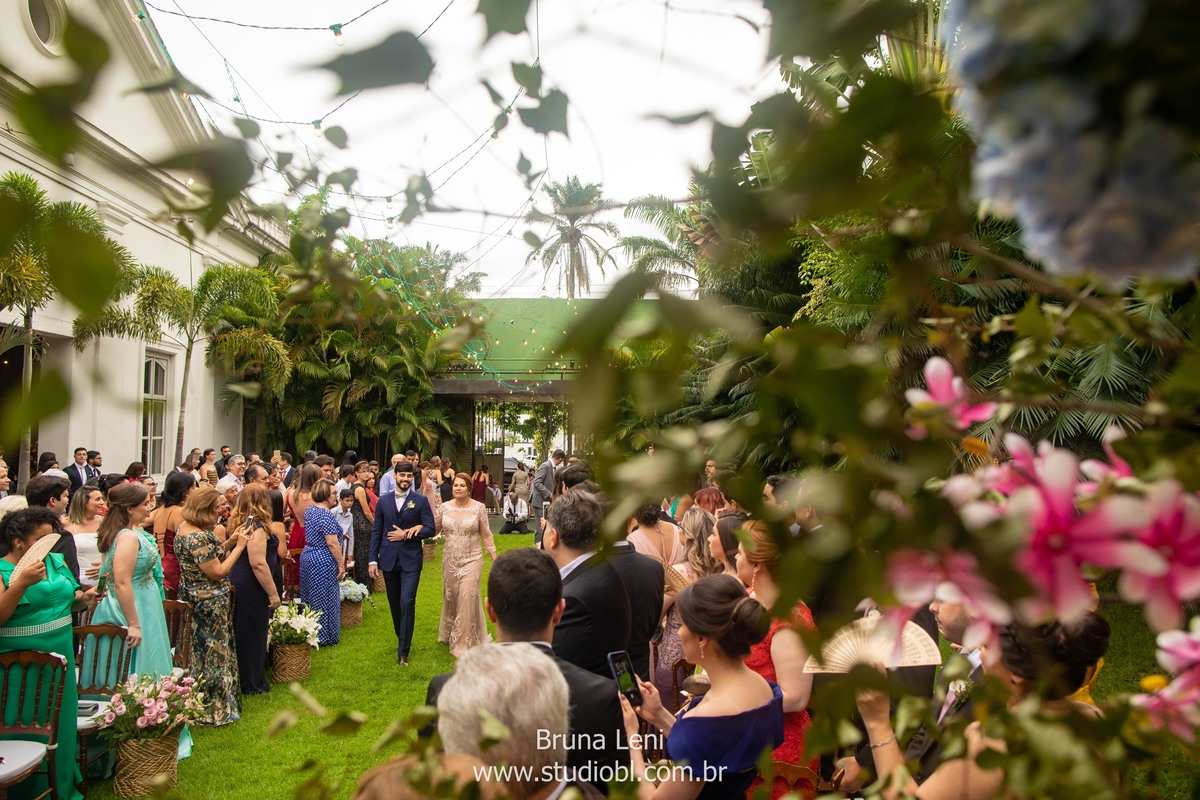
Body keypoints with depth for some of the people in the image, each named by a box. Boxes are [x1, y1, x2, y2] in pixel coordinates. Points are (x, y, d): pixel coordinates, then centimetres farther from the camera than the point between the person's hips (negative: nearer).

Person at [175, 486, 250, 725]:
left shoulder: (185, 527, 4)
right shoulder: (198, 537, -28)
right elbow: (217, 571, -23)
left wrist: (229, 542, 3)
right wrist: (238, 547, -16)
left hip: (192, 596, 10)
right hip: (208, 604, -10)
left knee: (200, 652, 20)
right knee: (212, 654, 4)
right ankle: (213, 709, 17)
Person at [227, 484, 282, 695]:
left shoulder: (240, 523, 8)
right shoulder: (257, 526, -20)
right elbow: (258, 563, -24)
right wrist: (273, 593, -20)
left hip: (238, 581, 9)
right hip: (251, 588, -9)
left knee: (242, 632, 19)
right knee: (253, 633, 3)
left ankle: (244, 679, 32)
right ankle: (251, 684, 15)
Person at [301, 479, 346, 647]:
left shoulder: (310, 509, 6)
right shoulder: (327, 515, -22)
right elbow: (332, 543, -23)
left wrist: (333, 505, 14)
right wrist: (341, 564, -15)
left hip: (307, 556, 9)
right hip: (323, 560, -9)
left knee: (310, 597, 17)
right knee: (325, 599, 2)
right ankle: (324, 637, 11)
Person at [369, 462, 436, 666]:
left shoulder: (420, 501, -1)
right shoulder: (383, 501, 6)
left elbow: (431, 529, -3)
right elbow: (376, 531, 7)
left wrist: (407, 534, -12)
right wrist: (372, 560, 2)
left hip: (411, 560, -3)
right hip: (388, 559, 3)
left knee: (407, 603, -12)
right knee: (394, 604, 13)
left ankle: (403, 650, -6)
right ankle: (402, 639, 33)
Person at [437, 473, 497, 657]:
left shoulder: (479, 507, -7)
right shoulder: (445, 507, 0)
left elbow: (485, 535, -2)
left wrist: (495, 558, -4)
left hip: (472, 559, -3)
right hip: (450, 559, 3)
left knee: (467, 597, -10)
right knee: (450, 597, 13)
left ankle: (464, 643, 3)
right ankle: (450, 634, 38)